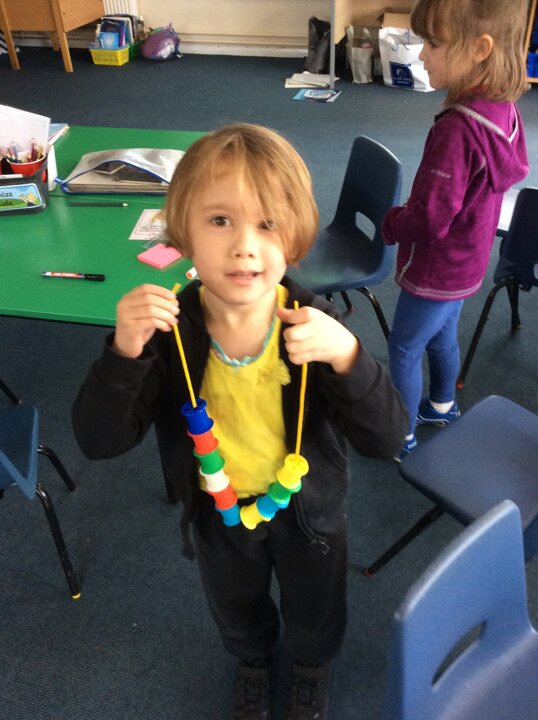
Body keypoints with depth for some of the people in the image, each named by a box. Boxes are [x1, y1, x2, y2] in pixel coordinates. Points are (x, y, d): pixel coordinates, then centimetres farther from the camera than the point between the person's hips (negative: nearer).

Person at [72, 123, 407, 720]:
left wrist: (346, 356, -46)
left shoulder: (315, 325, -28)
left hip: (307, 511, 0)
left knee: (313, 609, 29)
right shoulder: (165, 329, -26)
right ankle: (252, 662, 68)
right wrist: (123, 353, -41)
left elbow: (387, 439, -27)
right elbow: (98, 441, -23)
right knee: (236, 610, 32)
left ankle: (312, 666, 66)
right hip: (215, 515, 1)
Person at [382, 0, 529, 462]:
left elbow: (428, 218, -30)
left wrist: (390, 224, -7)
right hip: (466, 262, 9)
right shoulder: (503, 110, -4)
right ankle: (442, 406, 49)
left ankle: (401, 437, 26)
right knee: (442, 338, 27)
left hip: (436, 272, -8)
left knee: (404, 351, 9)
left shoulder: (457, 128, -32)